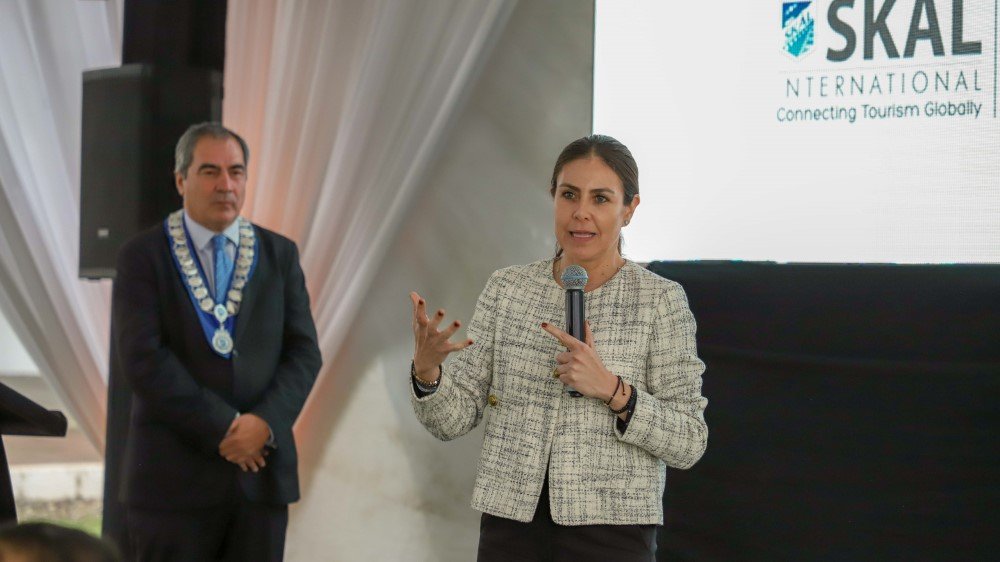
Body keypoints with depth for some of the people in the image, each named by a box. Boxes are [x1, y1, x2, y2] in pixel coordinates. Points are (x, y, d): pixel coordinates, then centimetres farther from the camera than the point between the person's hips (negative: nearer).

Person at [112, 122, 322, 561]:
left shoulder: (279, 254, 11)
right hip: (174, 476, -3)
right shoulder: (142, 257, 0)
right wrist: (223, 428, -14)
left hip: (262, 469, 3)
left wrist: (265, 423, -12)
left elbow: (303, 352, 6)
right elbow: (143, 358, -10)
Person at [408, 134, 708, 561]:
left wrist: (612, 389, -19)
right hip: (511, 526, 3)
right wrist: (426, 369, -18)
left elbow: (688, 442, -5)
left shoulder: (660, 300, -4)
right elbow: (453, 419, 1)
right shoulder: (507, 289, 4)